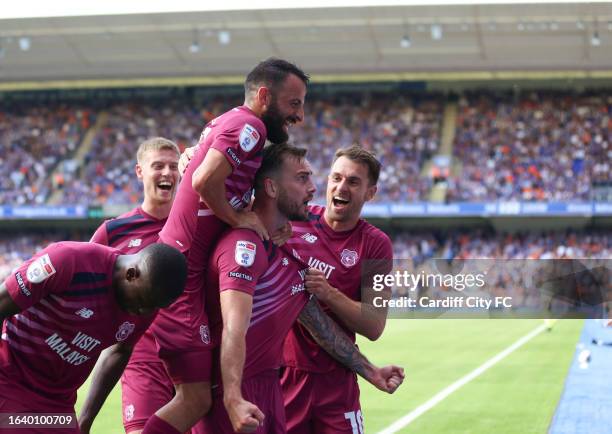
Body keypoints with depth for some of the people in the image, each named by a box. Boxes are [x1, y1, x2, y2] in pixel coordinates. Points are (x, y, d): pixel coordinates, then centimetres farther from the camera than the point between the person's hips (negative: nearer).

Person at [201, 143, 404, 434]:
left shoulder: (290, 246, 13)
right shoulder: (245, 245, -18)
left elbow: (318, 322, 20)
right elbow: (233, 331, -28)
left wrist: (369, 372, 22)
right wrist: (233, 400, -38)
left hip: (268, 385, 9)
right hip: (235, 393, -9)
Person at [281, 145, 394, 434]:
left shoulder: (376, 244, -2)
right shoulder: (294, 218, 0)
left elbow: (374, 327, -6)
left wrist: (329, 294, -21)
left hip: (333, 380, 0)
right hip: (278, 370, 1)